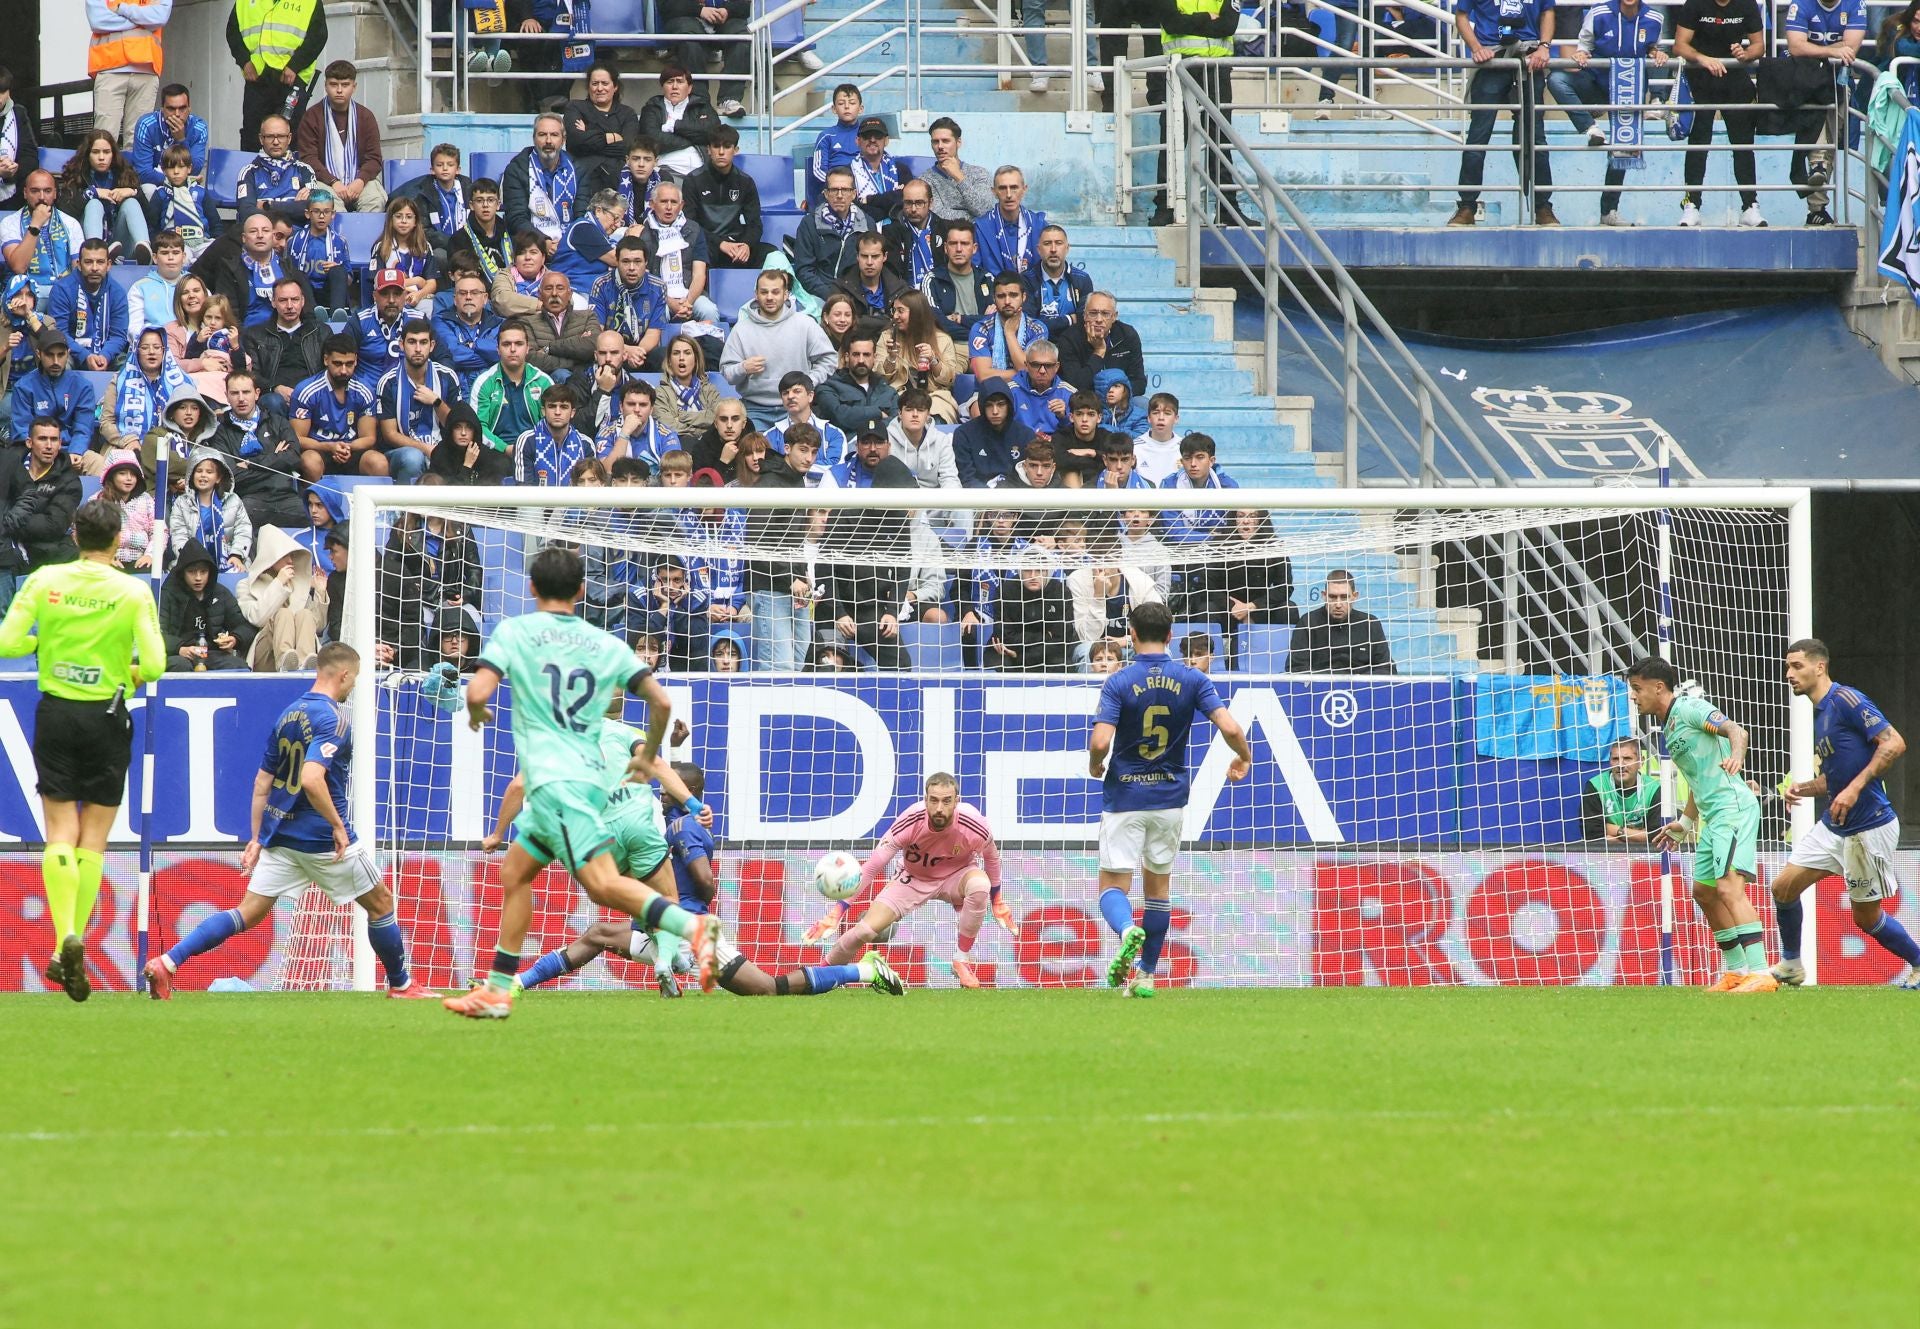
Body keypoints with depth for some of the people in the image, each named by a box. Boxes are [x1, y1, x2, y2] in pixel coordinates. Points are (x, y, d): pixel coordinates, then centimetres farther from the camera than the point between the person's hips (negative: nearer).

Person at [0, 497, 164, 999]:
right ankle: (75, 944, 2)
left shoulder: (44, 581, -4)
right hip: (106, 714, -1)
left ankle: (65, 938, -16)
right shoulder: (134, 591, -8)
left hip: (55, 713, 1)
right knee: (93, 838, 7)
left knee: (60, 833, 3)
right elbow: (154, 665, -12)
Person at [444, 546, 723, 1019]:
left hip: (553, 779, -7)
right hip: (592, 775, 7)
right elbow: (661, 701, 8)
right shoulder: (607, 645, 14)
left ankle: (693, 926, -42)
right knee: (514, 873, 20)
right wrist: (649, 753, 26)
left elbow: (477, 693, -11)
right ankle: (497, 992, 21)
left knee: (601, 881, -21)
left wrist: (477, 714, 14)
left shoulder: (513, 632, 2)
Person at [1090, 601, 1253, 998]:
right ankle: (1146, 975, 19)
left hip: (1124, 797, -3)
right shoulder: (1192, 681, -3)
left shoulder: (1119, 683, -11)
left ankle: (1127, 930, -32)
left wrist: (1095, 767, 2)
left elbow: (1100, 742, -20)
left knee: (1113, 885, 1)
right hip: (1170, 797, 3)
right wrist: (1244, 758, 10)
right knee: (1158, 883, 18)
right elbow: (1230, 727, -11)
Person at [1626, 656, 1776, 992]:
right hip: (1713, 816, 11)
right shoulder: (1669, 725, 21)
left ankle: (1761, 974, -30)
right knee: (1703, 891, 17)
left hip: (1733, 807, -11)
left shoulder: (1690, 708, -6)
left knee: (1729, 886, -22)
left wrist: (1737, 756, -41)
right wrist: (1686, 823, 37)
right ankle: (1738, 971, 24)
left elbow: (1736, 730, -20)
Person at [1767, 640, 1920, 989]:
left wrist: (1855, 789, -26)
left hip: (1869, 827, -9)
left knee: (1866, 916, 2)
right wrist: (1805, 788, 4)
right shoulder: (1820, 715, 14)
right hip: (1834, 826, 9)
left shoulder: (1847, 700, -14)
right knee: (1783, 886, 3)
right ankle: (1791, 966, 17)